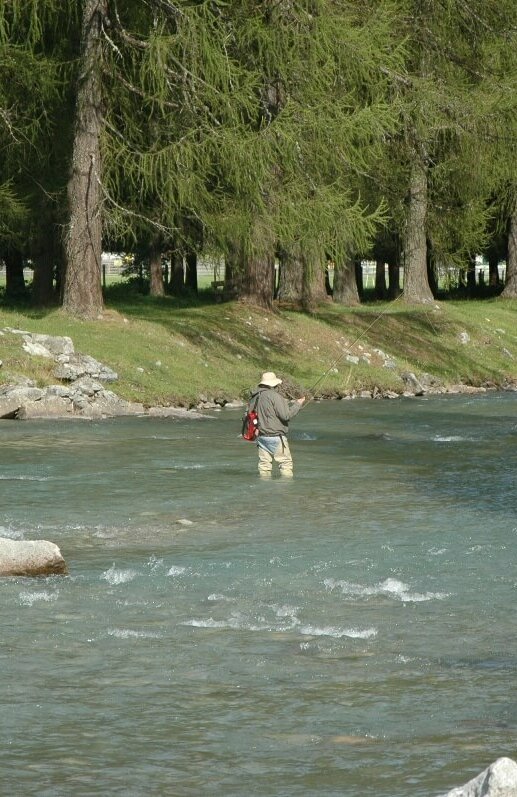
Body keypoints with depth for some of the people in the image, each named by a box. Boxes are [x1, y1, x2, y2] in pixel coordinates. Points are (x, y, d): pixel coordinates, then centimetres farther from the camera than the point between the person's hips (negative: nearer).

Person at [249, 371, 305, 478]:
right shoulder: (274, 396, -16)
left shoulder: (254, 397, 7)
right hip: (276, 436, -7)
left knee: (264, 463, 9)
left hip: (261, 436, 7)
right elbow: (286, 415, -17)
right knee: (286, 463, 0)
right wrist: (297, 404, -3)